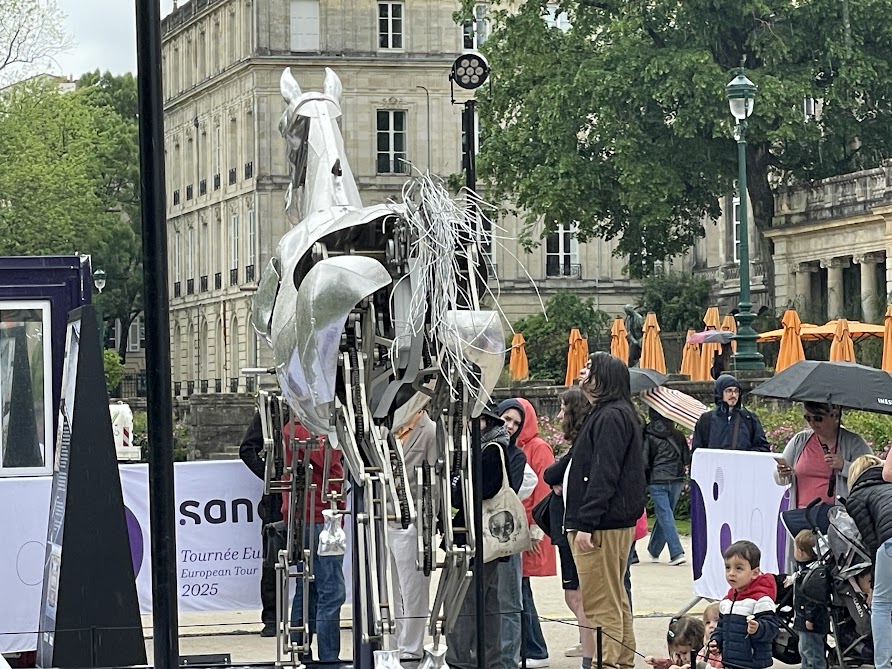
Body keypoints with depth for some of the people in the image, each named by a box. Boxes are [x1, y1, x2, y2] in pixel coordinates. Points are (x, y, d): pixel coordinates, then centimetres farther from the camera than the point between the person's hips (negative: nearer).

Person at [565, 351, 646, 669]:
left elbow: (603, 476, -21)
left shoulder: (610, 417, -14)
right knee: (616, 604, 16)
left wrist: (586, 524, -23)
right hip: (618, 524, 11)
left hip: (603, 527, -11)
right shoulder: (620, 414, 19)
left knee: (601, 607, -10)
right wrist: (580, 521, 21)